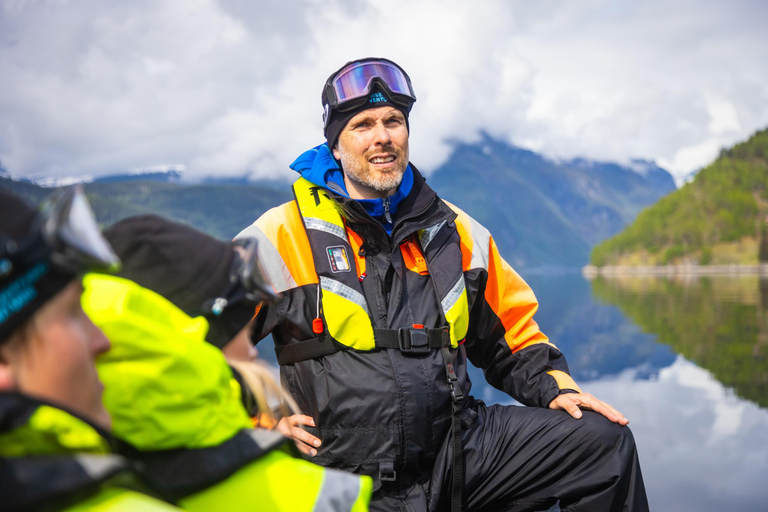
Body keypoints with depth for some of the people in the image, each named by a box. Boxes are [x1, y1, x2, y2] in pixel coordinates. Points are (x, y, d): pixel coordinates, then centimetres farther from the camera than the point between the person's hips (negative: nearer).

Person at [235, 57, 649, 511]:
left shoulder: (457, 233, 11)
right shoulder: (287, 235, -3)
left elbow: (511, 331, 22)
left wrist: (554, 387, 6)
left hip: (460, 447, 4)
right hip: (353, 475, -4)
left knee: (603, 440, -4)